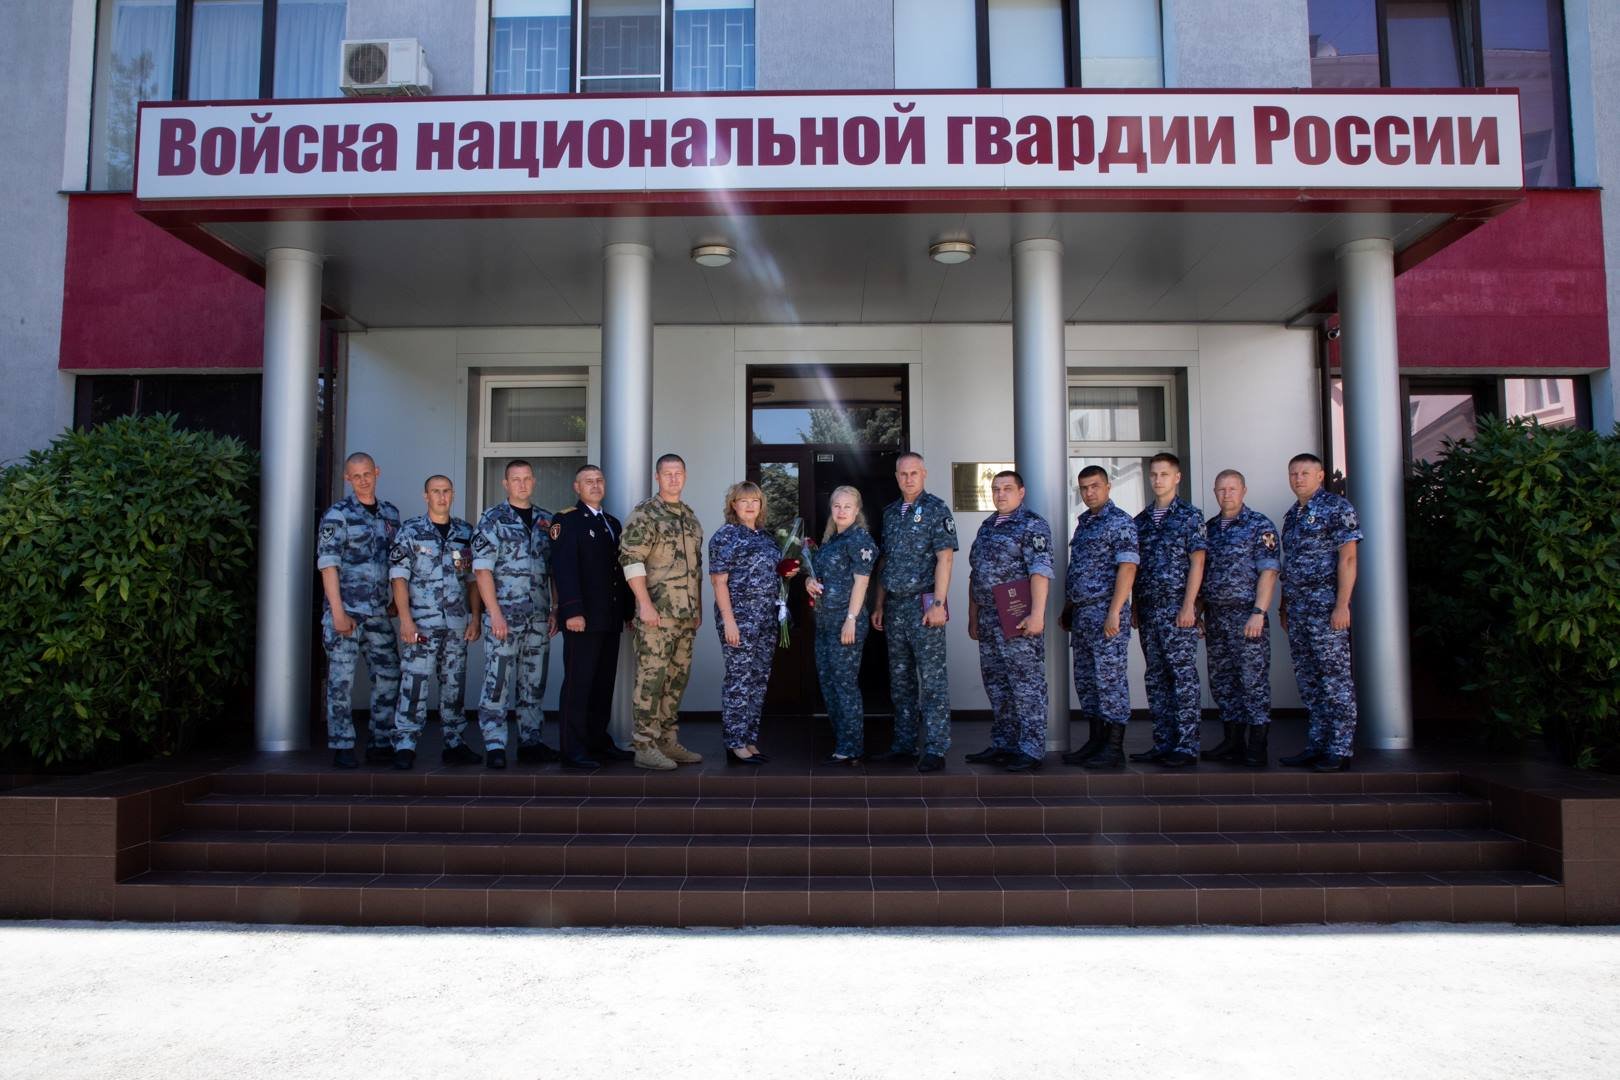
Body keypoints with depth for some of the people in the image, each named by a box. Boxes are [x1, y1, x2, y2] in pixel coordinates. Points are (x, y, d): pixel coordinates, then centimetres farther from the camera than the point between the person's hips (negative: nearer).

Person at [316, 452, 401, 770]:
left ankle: (382, 743, 17)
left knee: (388, 675, 7)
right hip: (346, 609, -5)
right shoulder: (337, 515, -4)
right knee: (341, 679, -1)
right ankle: (341, 748, 7)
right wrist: (338, 612, -14)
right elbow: (327, 564, -9)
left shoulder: (390, 513, 12)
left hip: (379, 611, 5)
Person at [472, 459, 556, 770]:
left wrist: (556, 610, 8)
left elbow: (555, 569, 15)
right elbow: (482, 569, -7)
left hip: (539, 617, 5)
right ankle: (495, 747, 2)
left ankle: (530, 742, 18)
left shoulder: (546, 521, 13)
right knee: (497, 682, -4)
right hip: (504, 615, -5)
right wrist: (495, 613, -14)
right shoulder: (492, 519, -1)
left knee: (534, 684, 10)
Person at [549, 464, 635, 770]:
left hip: (610, 618, 7)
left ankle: (598, 742, 18)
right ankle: (573, 751, 0)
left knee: (604, 683, 9)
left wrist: (629, 611, 15)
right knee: (578, 683, -4)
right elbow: (564, 568, -12)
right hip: (583, 617, -7)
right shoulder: (567, 520, -3)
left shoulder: (613, 523, 20)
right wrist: (573, 612, -20)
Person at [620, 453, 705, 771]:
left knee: (677, 678, 10)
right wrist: (645, 603, -18)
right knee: (651, 677, -5)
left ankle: (668, 741, 19)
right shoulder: (644, 514, -6)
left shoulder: (690, 517, 16)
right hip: (657, 613, -7)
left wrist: (698, 608, 17)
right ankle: (645, 747, 0)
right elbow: (630, 559, -13)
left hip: (686, 614, 7)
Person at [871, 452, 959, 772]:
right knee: (900, 679, 11)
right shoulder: (890, 512, 15)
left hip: (923, 604, -7)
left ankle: (935, 749, -3)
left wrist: (938, 603, -18)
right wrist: (879, 605, 14)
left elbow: (944, 557, -11)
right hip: (894, 607, 7)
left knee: (932, 679, -5)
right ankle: (904, 745, 20)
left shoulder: (936, 509, -4)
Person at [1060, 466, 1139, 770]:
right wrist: (1068, 609, 18)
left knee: (1110, 679, -4)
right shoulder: (1083, 523, 17)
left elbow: (1127, 568, -16)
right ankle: (1096, 741, 20)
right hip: (1081, 613, 9)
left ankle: (1114, 748, 1)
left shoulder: (1120, 522, -8)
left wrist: (1114, 613, -22)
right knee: (1086, 681, 11)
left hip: (1105, 611, -9)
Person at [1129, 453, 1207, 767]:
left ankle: (1187, 747, -1)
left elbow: (1197, 563, -7)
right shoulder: (1141, 520, 15)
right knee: (1156, 678, 9)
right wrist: (1134, 606, 11)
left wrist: (1188, 606, -14)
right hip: (1148, 610, 6)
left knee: (1184, 676, -4)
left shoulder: (1189, 515, -1)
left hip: (1177, 608, -6)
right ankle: (1163, 744, 15)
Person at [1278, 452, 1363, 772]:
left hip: (1326, 606, -8)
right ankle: (1317, 745, 18)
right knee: (1308, 681, 11)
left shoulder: (1336, 506, -6)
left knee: (1336, 679, -3)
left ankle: (1339, 751, 1)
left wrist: (1342, 604, -19)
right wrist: (1284, 605, 17)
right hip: (1297, 609, 8)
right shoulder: (1292, 514, 17)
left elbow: (1348, 558, -13)